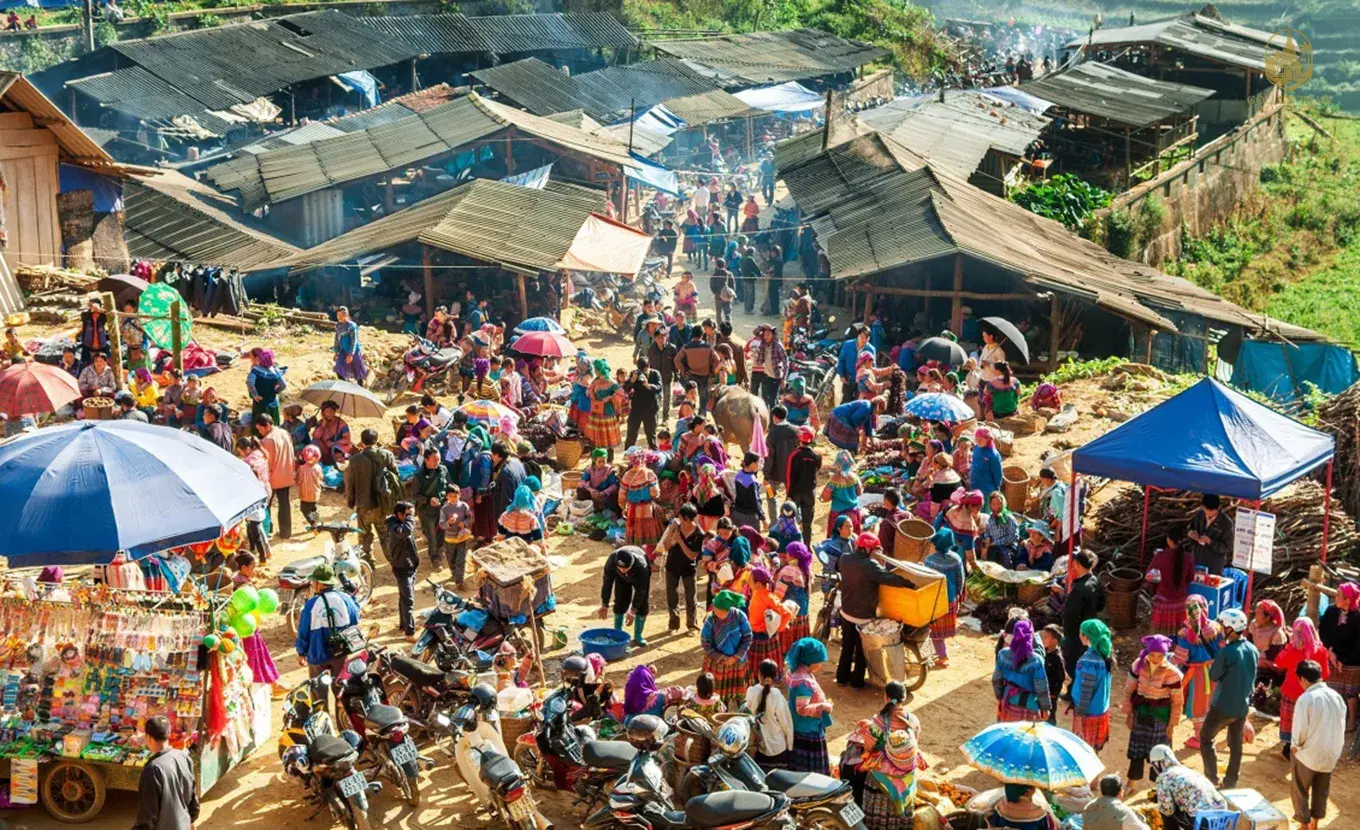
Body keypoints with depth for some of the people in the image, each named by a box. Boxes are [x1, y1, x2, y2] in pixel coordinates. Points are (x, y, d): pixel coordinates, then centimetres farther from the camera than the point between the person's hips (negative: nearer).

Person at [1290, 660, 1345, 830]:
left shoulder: (1306, 698, -21)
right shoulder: (1336, 696, -4)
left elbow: (1300, 729, -18)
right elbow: (1342, 726, 4)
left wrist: (1296, 745, 0)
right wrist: (1335, 747, 15)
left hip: (1308, 754, -5)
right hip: (1330, 754, 5)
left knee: (1300, 791, 13)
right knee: (1321, 791, 20)